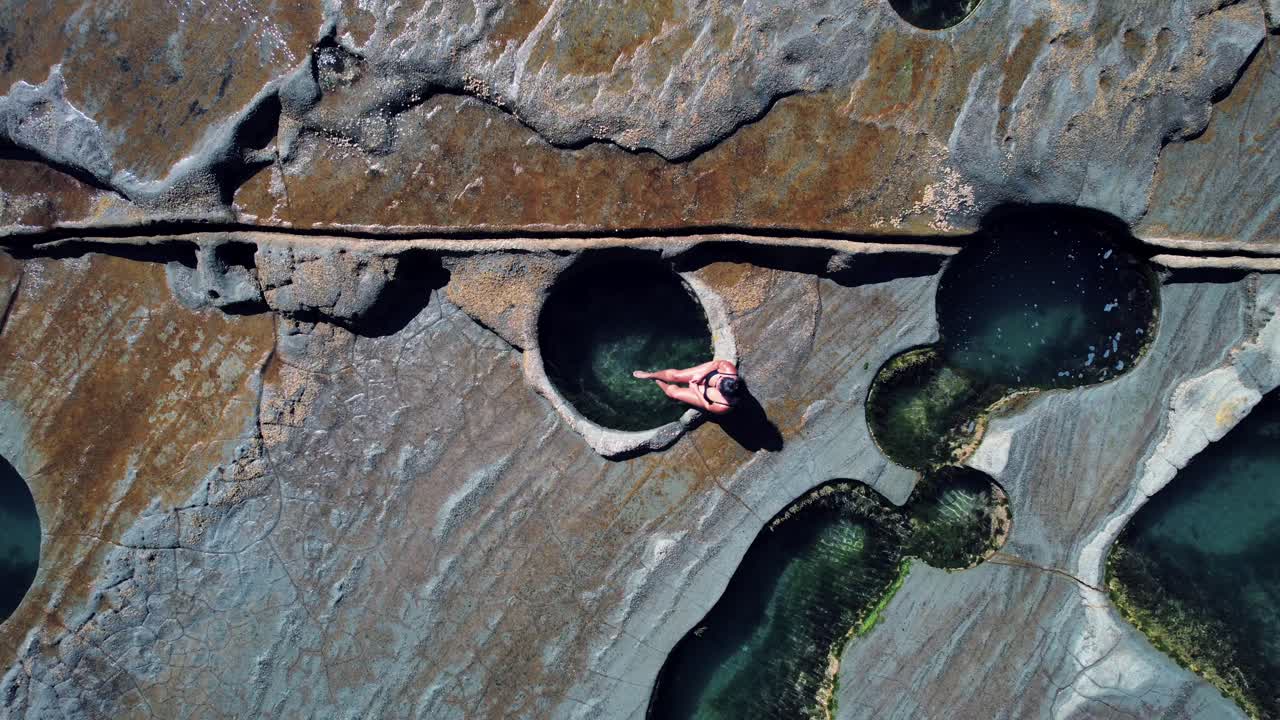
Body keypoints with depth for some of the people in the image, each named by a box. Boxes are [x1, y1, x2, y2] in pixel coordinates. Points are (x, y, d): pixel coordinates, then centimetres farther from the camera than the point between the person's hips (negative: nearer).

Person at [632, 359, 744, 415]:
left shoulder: (723, 407, -44)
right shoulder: (729, 368, -43)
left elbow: (707, 405, -22)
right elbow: (718, 363, -19)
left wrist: (694, 388, -13)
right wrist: (701, 375, -23)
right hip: (706, 373, 2)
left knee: (672, 391, 12)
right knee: (673, 375, 10)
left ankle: (656, 380, 51)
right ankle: (649, 375, 46)